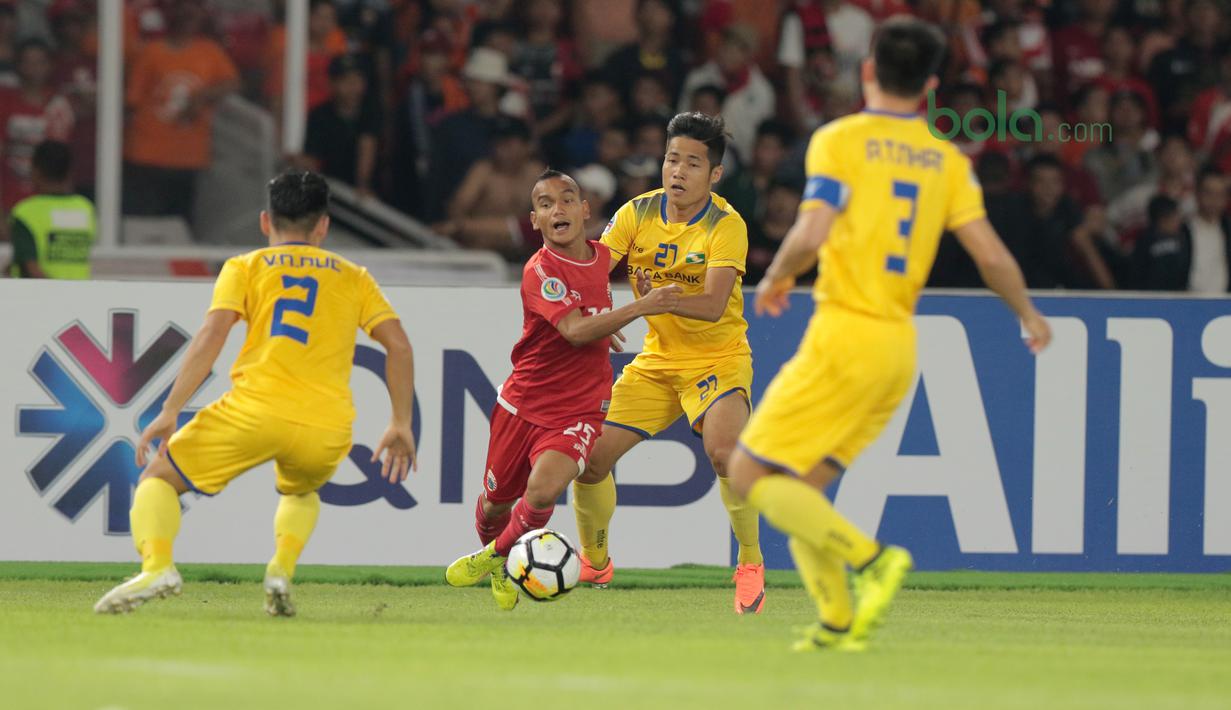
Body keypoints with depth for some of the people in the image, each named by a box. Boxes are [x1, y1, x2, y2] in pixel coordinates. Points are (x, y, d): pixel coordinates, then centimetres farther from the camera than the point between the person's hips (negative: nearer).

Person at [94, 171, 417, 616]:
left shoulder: (245, 267, 15)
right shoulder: (353, 277, 22)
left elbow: (212, 335, -1)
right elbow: (399, 345, 11)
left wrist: (170, 411, -3)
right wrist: (401, 424, 15)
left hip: (254, 411, -3)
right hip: (328, 428, 3)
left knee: (159, 478, 15)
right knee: (301, 492, 36)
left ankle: (157, 566, -14)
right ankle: (282, 569, 7)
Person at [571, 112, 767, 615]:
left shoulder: (727, 225, -18)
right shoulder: (638, 214, -5)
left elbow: (713, 306, -29)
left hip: (718, 359, -5)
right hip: (657, 360, 5)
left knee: (722, 450, -31)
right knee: (592, 453, -3)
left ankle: (751, 566, -11)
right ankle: (594, 564, 23)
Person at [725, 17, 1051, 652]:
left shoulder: (840, 140, -6)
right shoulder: (946, 159, 8)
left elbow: (812, 234, -18)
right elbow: (991, 254, 3)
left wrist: (777, 279, 2)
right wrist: (1028, 315, 20)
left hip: (845, 335, -6)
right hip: (899, 345, 6)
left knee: (750, 474, 0)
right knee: (801, 489, 15)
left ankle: (869, 557, -16)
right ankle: (838, 622, 1)